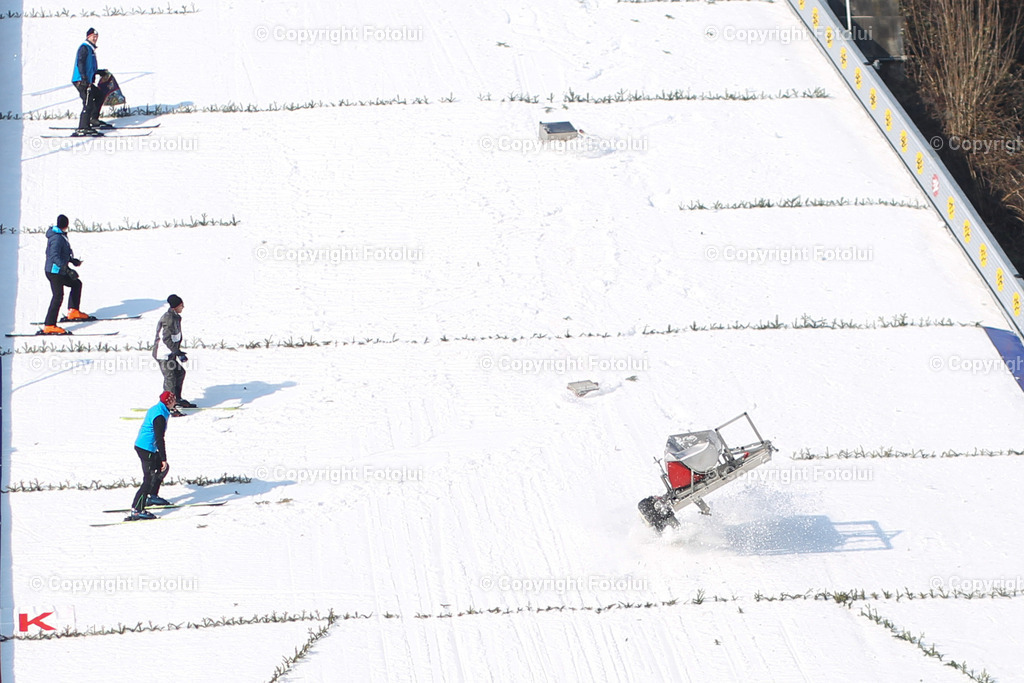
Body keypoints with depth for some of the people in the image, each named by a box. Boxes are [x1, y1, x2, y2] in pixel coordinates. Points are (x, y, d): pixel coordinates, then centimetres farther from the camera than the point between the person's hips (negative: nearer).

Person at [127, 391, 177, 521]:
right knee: (149, 479, -11)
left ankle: (152, 496, 35)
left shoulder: (155, 409, 10)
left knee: (163, 468, 25)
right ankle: (136, 511, -15)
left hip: (140, 445, 10)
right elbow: (159, 439, -24)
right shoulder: (160, 417, -21)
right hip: (146, 449, -10)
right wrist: (163, 459, -21)